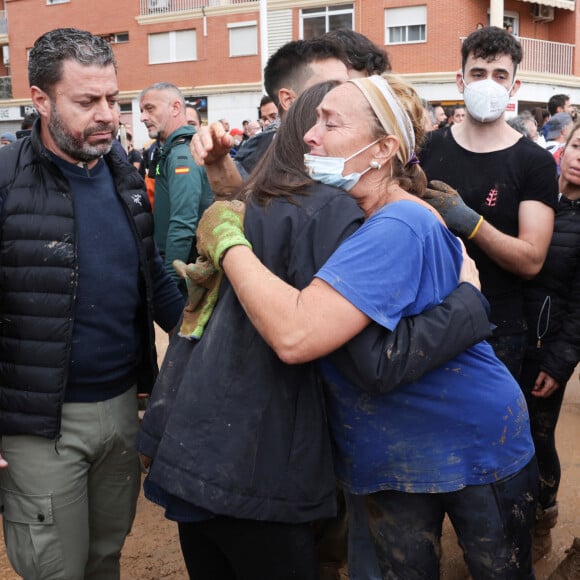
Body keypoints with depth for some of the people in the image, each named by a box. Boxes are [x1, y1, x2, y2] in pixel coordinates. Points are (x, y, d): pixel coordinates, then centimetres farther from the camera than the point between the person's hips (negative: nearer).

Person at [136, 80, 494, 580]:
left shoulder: (247, 203, 9)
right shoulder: (331, 213, -14)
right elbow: (381, 361, -20)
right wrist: (470, 301, -10)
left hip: (189, 444, 8)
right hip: (251, 470, -8)